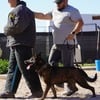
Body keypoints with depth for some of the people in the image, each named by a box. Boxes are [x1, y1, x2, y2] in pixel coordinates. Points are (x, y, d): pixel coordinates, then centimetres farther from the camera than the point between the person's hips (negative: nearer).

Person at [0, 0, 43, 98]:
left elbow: (18, 26, -20)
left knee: (26, 69, -7)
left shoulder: (21, 9, -11)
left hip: (22, 44, -11)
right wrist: (8, 30, 5)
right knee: (12, 68, 10)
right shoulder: (16, 10, 21)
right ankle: (9, 91, 14)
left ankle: (37, 91, 0)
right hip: (15, 44, 11)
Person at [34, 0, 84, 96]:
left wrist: (73, 33, -28)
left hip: (68, 44, -8)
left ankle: (71, 87, 7)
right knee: (51, 63, 7)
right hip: (56, 43, 9)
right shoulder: (55, 11, 16)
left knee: (68, 65, -4)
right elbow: (43, 16, 21)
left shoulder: (72, 11, -10)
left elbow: (80, 23, -21)